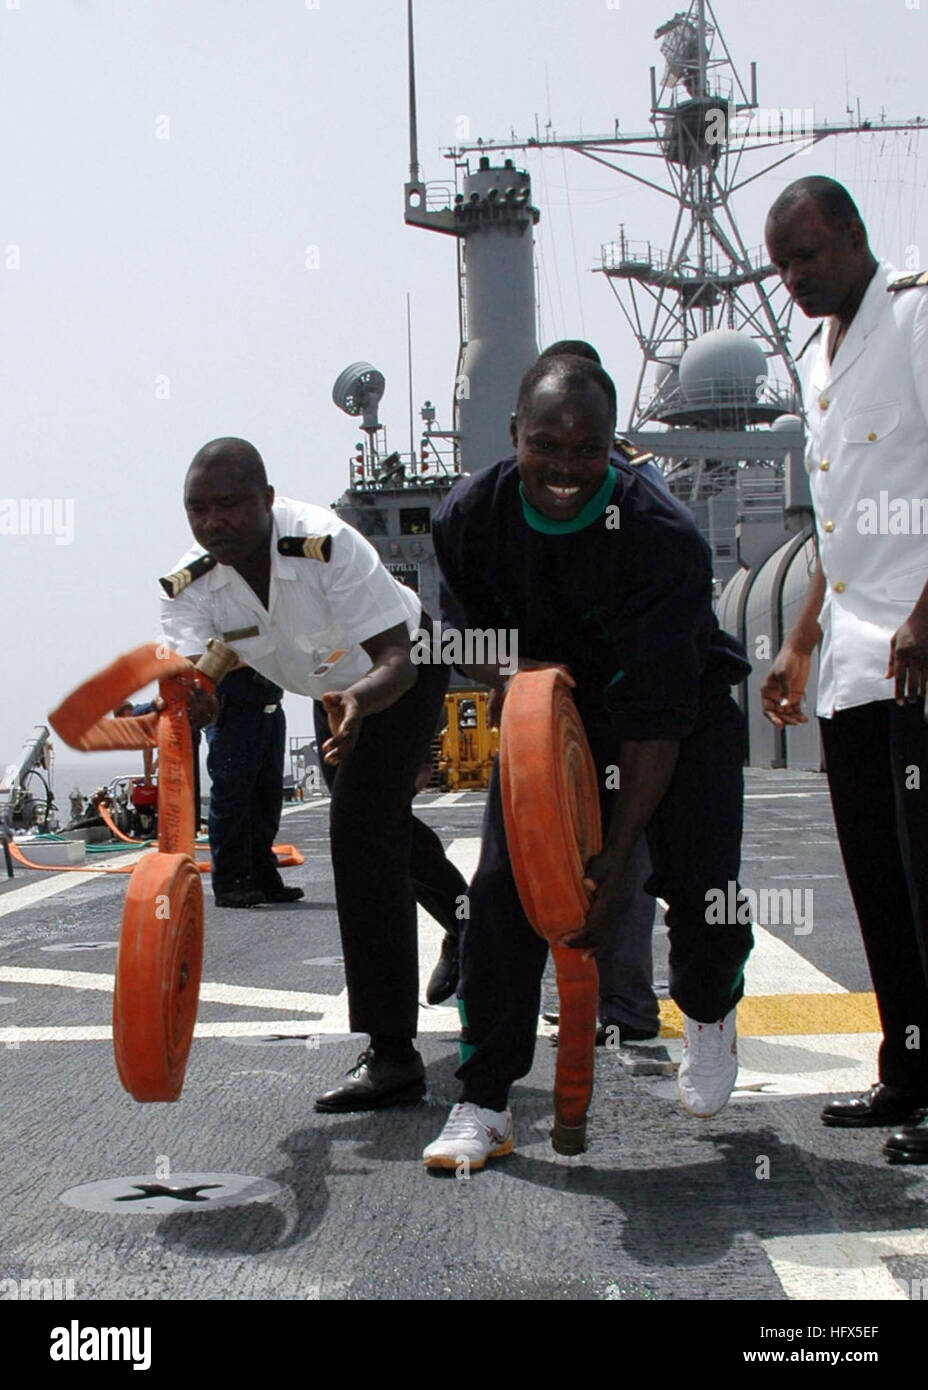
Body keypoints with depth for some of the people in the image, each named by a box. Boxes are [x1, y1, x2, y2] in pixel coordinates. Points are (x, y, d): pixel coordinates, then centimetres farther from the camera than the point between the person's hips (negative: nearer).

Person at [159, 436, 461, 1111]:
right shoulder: (190, 585, -22)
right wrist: (186, 699, -59)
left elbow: (395, 660, -38)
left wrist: (357, 700, -59)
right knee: (381, 828, 22)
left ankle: (393, 1054, -21)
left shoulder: (327, 544, -37)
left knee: (360, 833, -22)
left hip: (400, 675, -7)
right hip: (334, 687, 7)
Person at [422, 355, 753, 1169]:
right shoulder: (469, 519, -19)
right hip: (549, 713, 3)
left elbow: (658, 720, -30)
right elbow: (467, 630, 1)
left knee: (702, 894, -14)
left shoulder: (664, 538, -31)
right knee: (501, 893, -11)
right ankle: (485, 1103, 1)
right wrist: (509, 674, -24)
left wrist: (617, 856, -31)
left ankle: (709, 1011, 24)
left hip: (683, 719, -3)